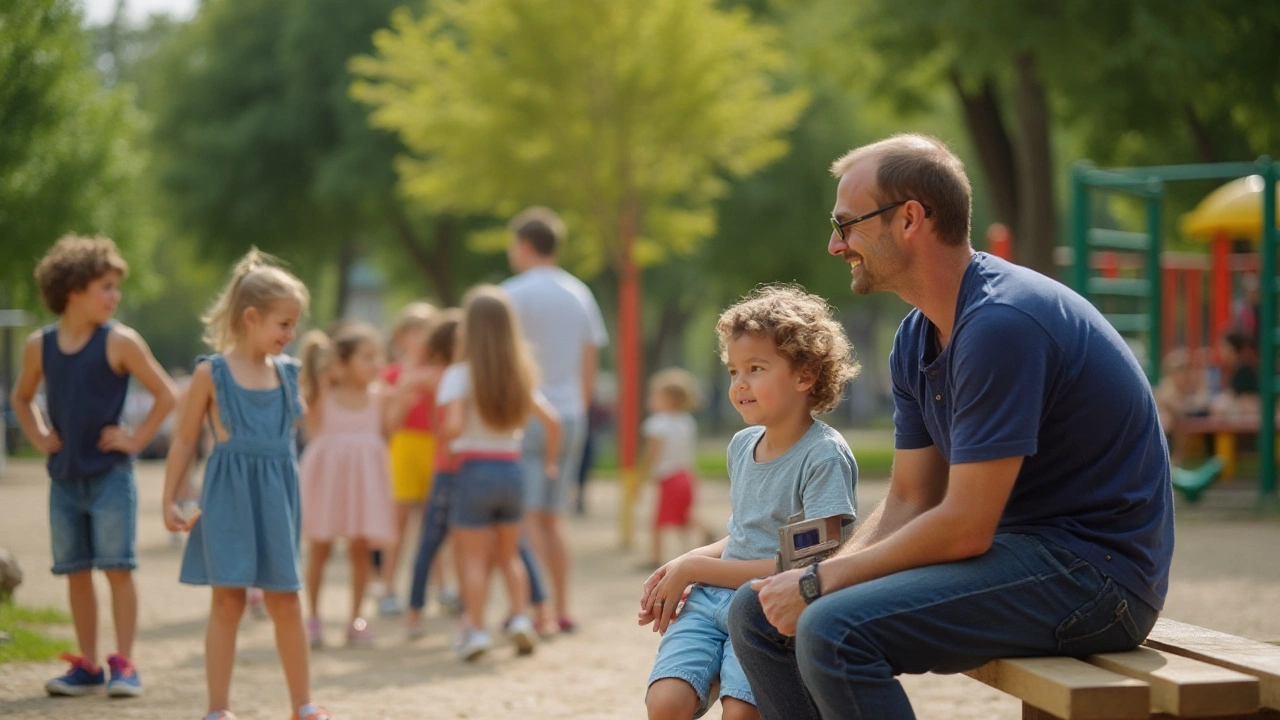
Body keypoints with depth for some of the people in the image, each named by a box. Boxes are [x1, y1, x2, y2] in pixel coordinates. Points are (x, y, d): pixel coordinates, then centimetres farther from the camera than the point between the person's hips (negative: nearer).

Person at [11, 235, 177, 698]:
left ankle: (124, 665, 0)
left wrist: (136, 440, -9)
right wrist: (39, 438, 7)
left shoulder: (119, 342, -8)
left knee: (117, 568, -5)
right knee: (75, 571, 8)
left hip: (110, 474, -4)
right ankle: (87, 666, 16)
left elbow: (166, 395, -7)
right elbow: (22, 399, 20)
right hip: (64, 477, 4)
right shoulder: (39, 346, 3)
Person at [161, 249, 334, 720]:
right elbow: (185, 441, 1)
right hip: (228, 499, -4)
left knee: (285, 601, 7)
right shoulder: (211, 373, -4)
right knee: (228, 599, -2)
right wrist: (169, 501, -1)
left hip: (276, 498, 4)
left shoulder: (287, 373, 8)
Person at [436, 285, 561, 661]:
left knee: (474, 559, 3)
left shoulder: (460, 375, -10)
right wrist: (549, 460, 19)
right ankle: (521, 615, 5)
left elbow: (453, 426, -22)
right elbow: (552, 420, 6)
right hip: (511, 470, 5)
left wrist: (441, 437, -1)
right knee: (509, 555, 18)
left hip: (474, 471, -4)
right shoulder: (520, 376, 6)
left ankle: (475, 628, -2)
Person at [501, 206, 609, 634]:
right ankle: (562, 610, 12)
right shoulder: (580, 295, 13)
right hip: (570, 417, 6)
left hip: (526, 416, -6)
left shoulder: (514, 294, -7)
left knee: (526, 516, -6)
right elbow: (589, 371, 15)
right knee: (552, 517, 13)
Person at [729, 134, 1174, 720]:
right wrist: (816, 579, -5)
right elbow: (911, 500, 11)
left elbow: (965, 526, -23)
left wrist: (820, 582, -14)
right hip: (1013, 550, 10)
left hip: (1090, 568, -10)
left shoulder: (1001, 324, -21)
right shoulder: (917, 339, 10)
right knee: (758, 613, 5)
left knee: (834, 632, -28)